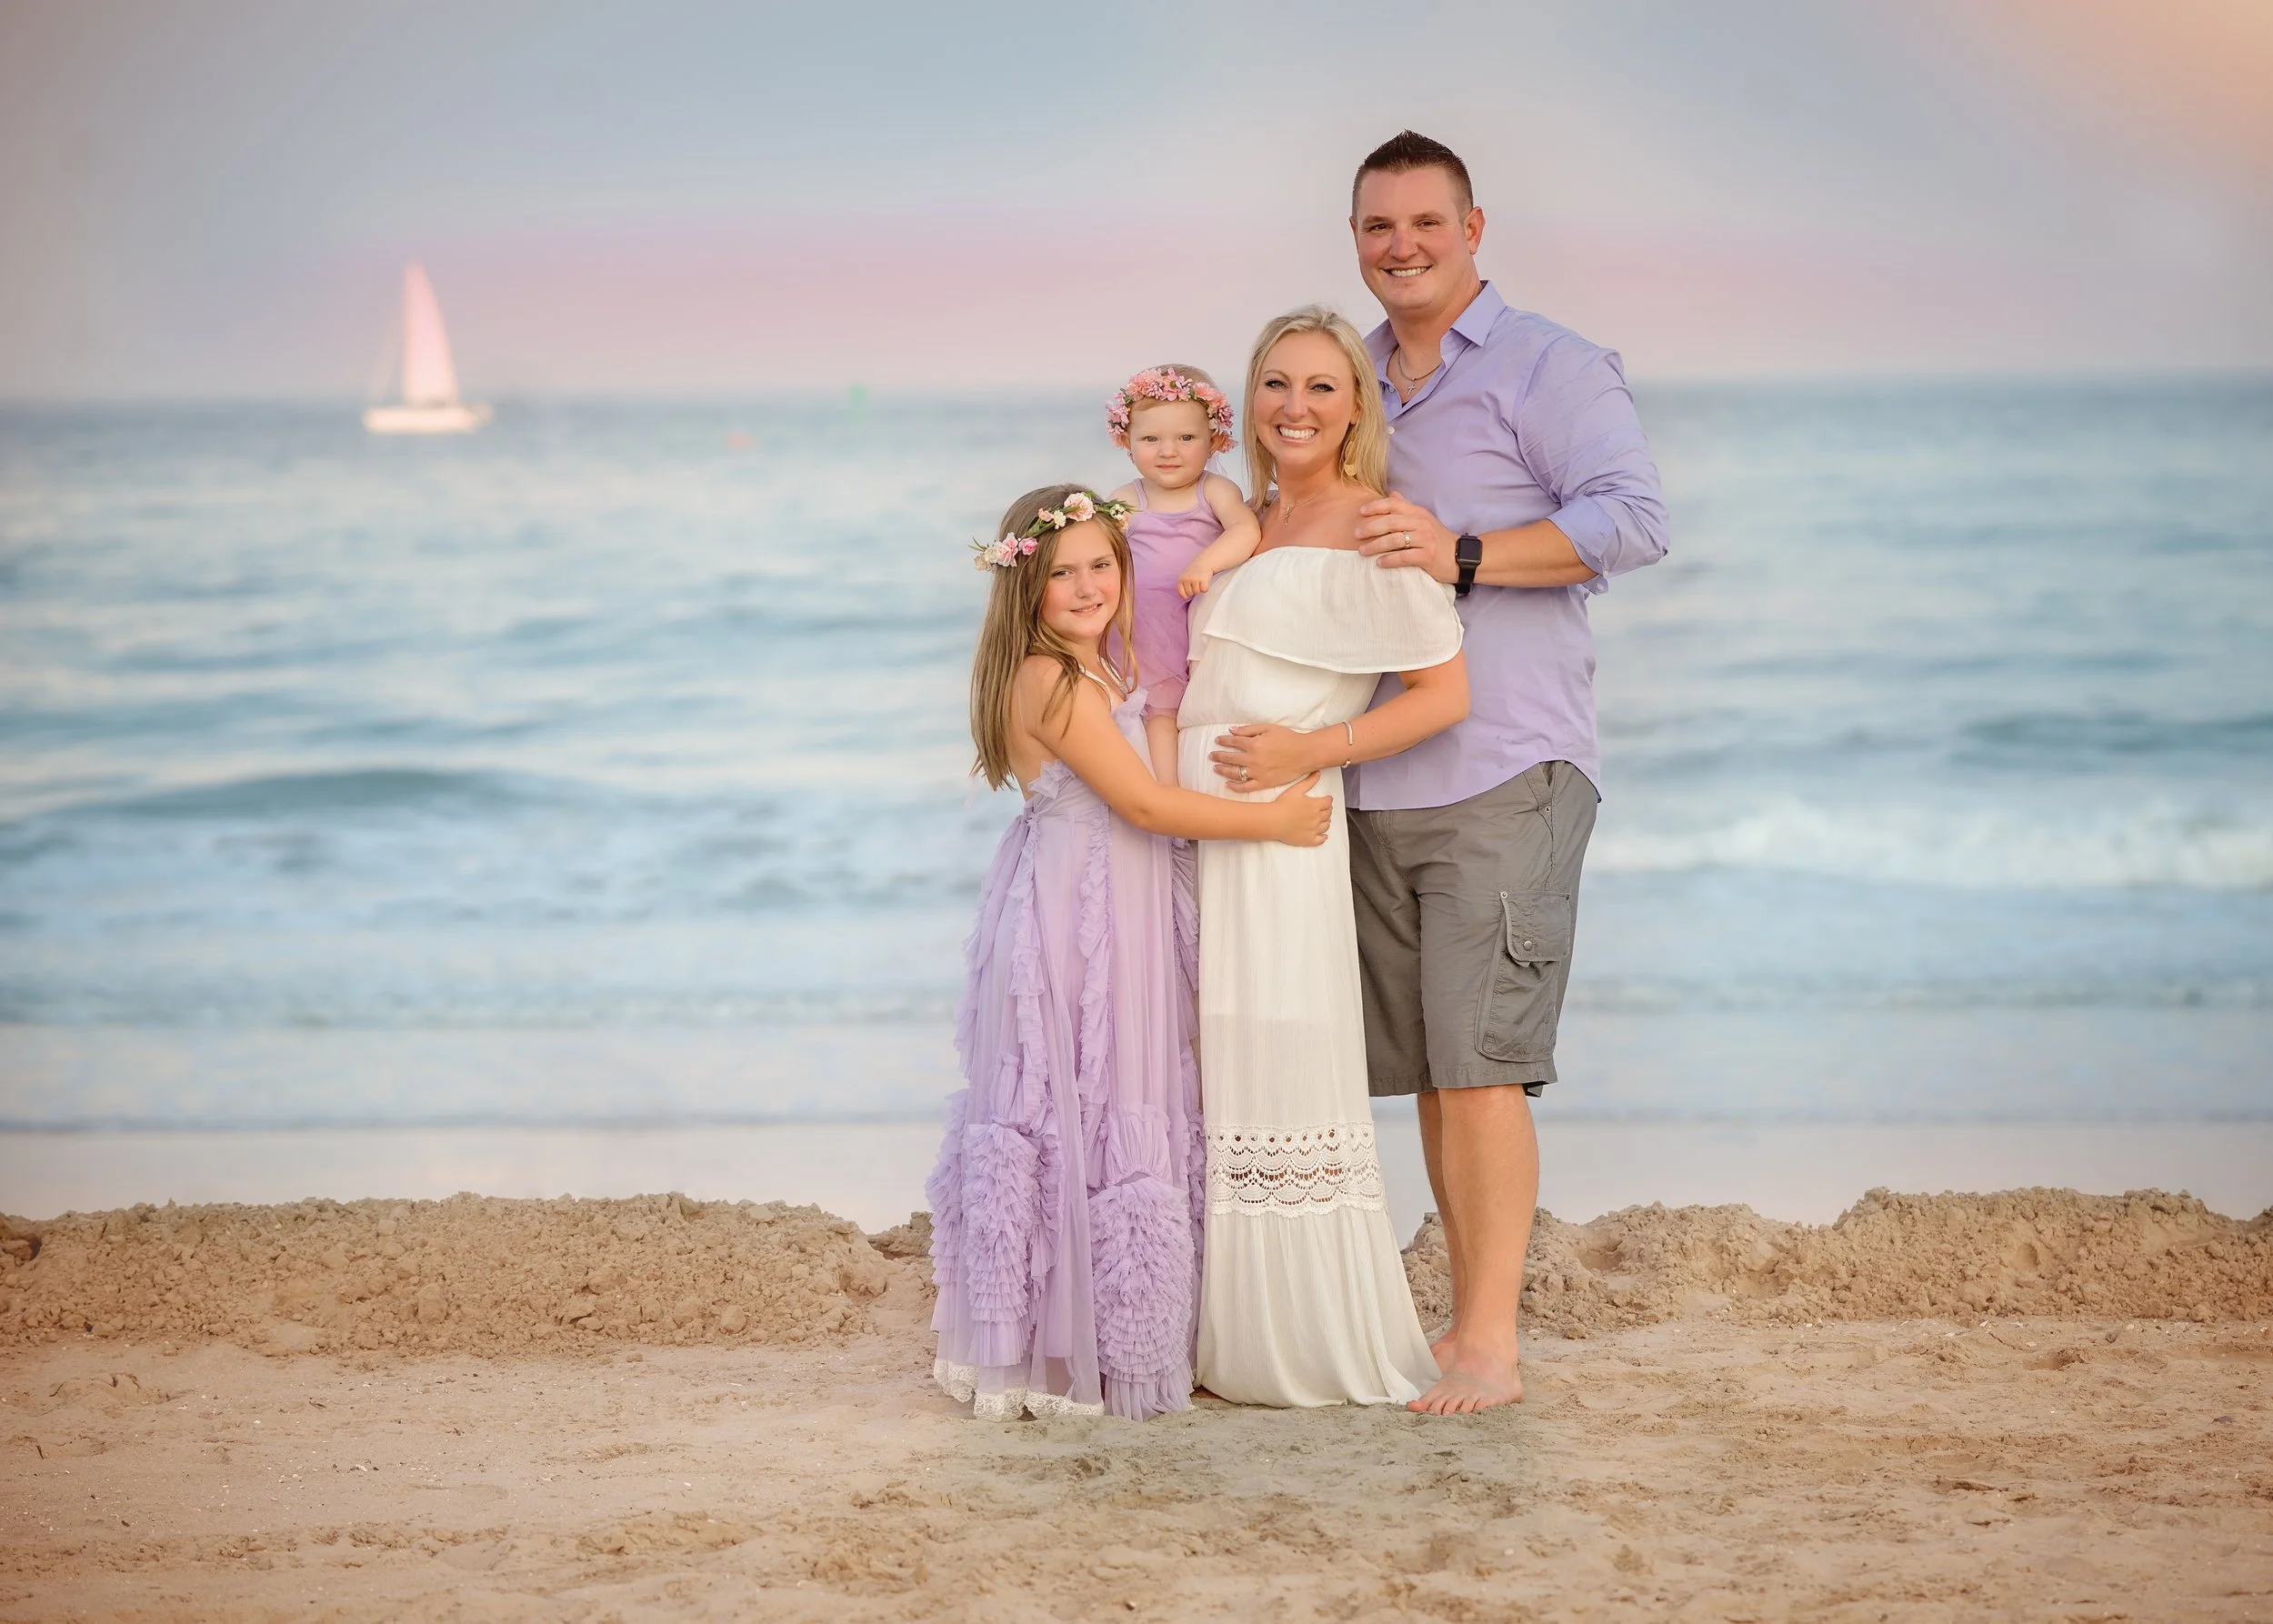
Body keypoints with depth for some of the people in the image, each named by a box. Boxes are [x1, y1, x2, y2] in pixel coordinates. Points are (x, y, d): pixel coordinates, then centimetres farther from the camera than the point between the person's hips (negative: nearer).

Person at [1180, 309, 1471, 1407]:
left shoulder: (1372, 530, -6)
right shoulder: (1248, 524, 17)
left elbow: (1444, 694, -11)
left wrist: (1308, 751, -15)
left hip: (1279, 833, -8)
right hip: (1198, 827, 8)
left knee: (1282, 1077, -5)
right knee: (1215, 1087, 8)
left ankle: (1324, 1351, 5)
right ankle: (1234, 1345, 15)